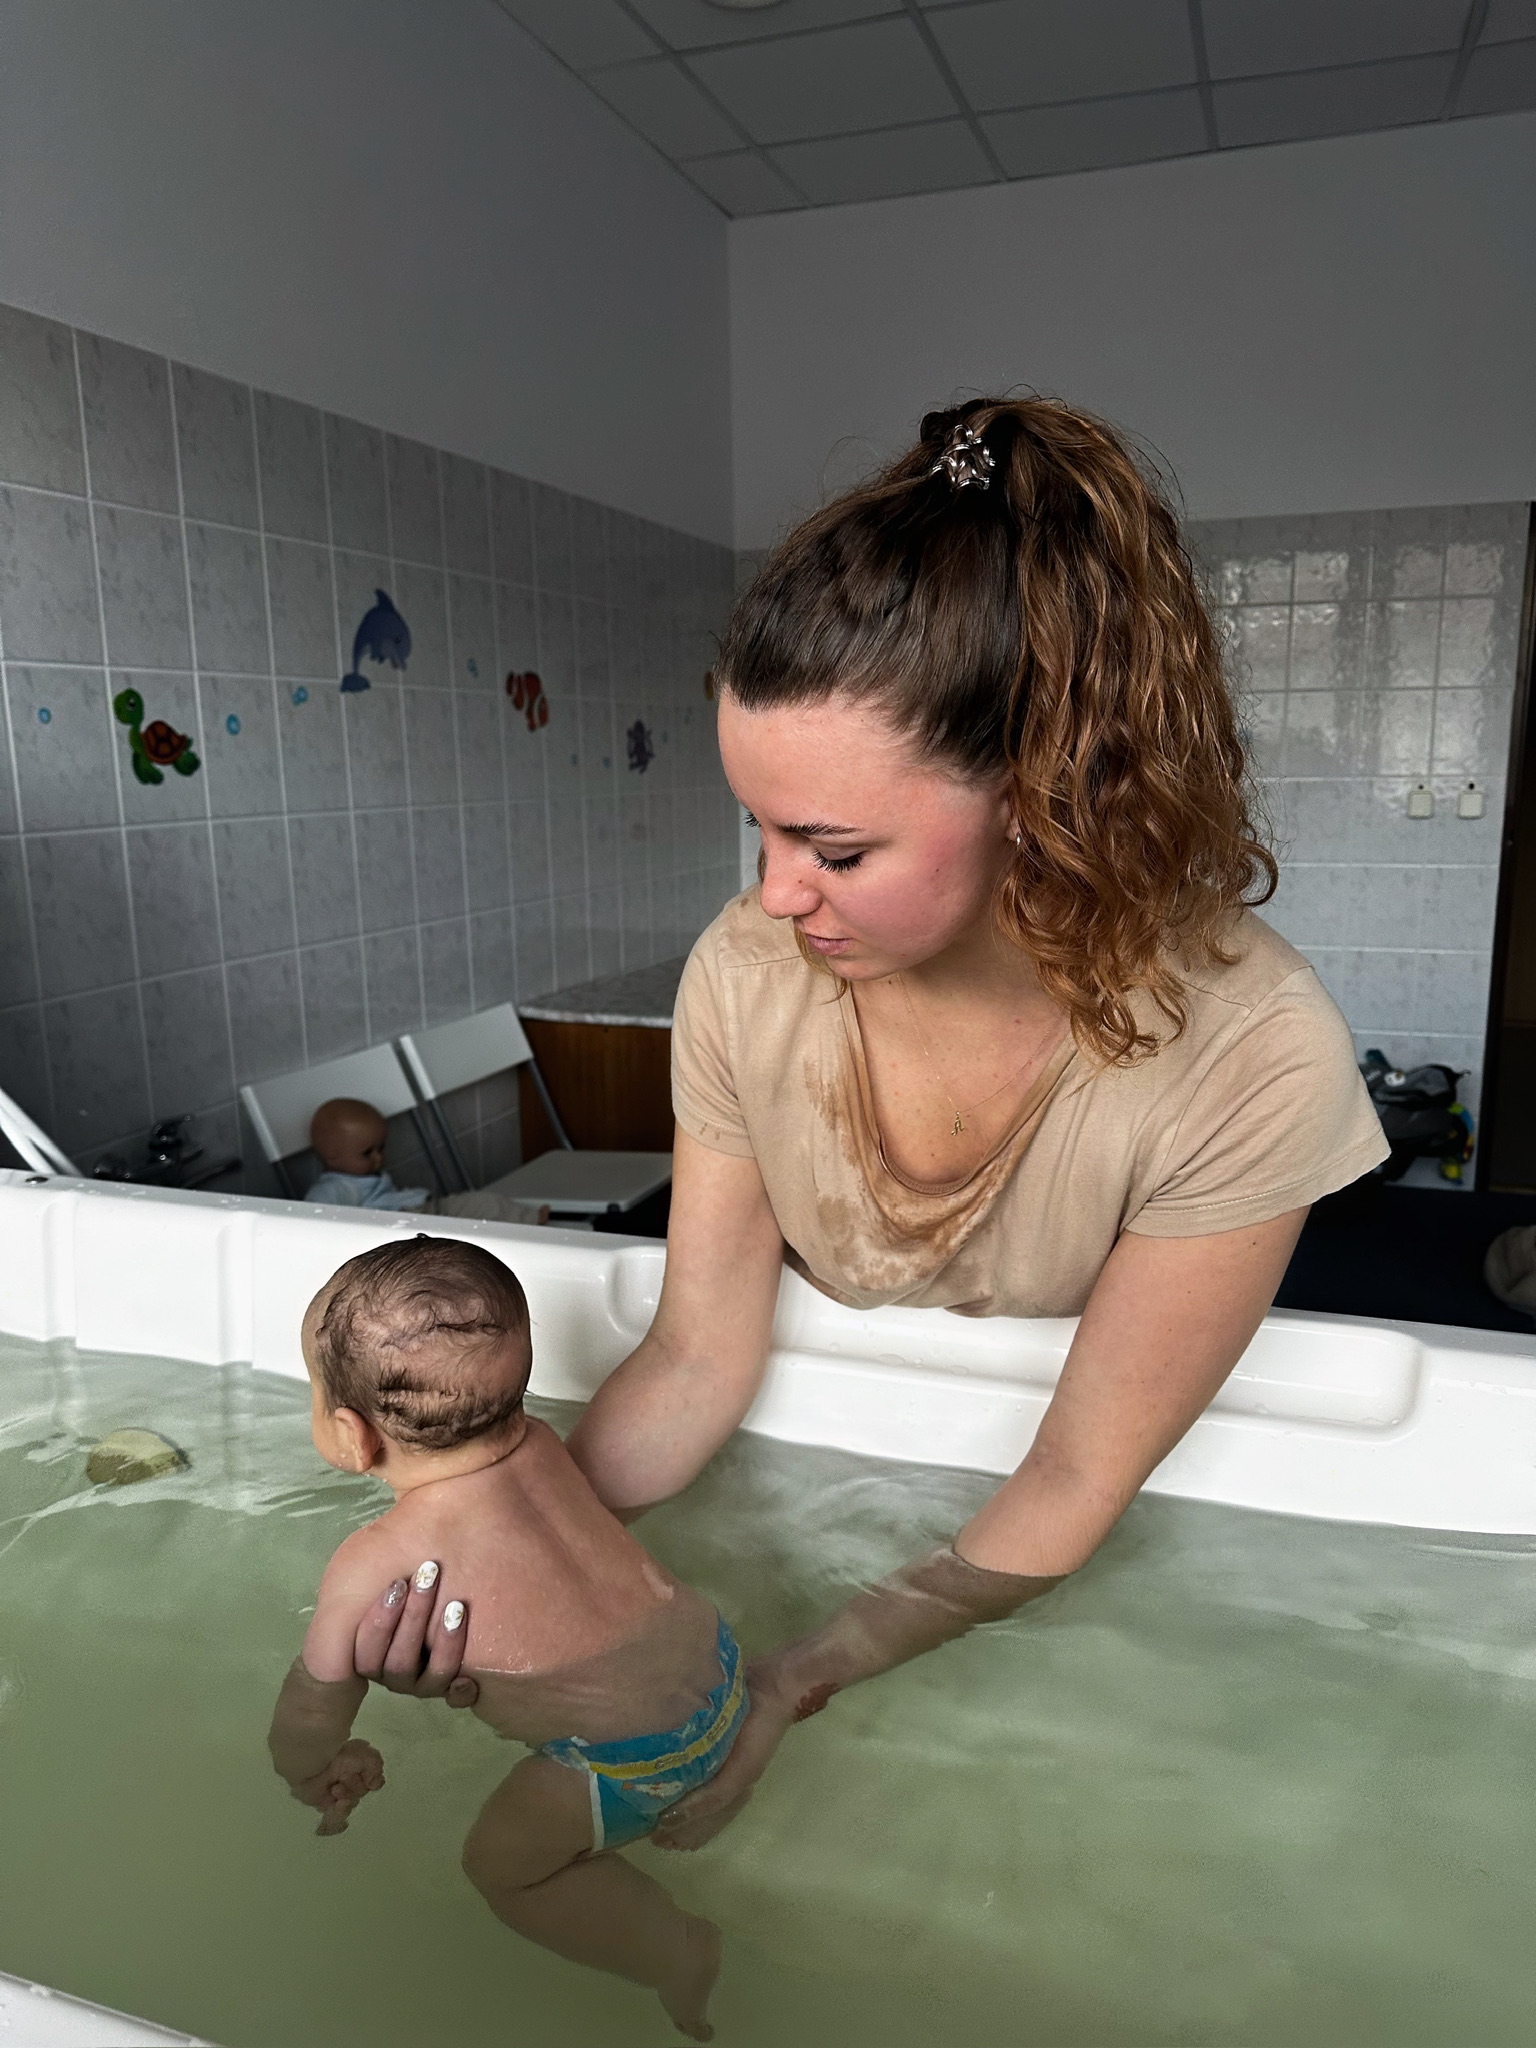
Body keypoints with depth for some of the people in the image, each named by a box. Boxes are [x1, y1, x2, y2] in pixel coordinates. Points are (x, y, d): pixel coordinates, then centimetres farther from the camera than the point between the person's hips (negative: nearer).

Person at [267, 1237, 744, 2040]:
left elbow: (311, 1713, -2)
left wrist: (311, 1777, 20)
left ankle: (679, 1953, 17)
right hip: (713, 1655, 7)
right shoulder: (536, 1441, -5)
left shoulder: (370, 1568, -20)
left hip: (641, 1756, -7)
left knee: (501, 1862, 20)